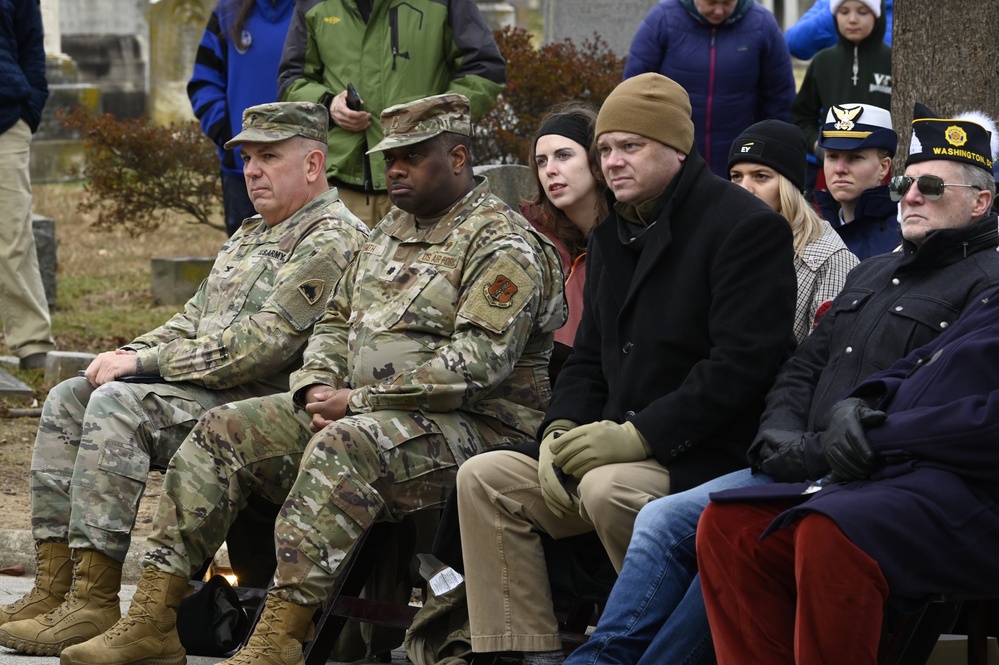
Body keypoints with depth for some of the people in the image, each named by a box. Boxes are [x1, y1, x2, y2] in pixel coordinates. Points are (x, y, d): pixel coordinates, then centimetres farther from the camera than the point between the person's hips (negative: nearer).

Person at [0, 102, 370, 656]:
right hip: (202, 392, 10)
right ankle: (54, 586, -7)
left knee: (117, 404, -27)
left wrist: (146, 362, -16)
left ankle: (94, 604, -29)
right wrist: (130, 353, 4)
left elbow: (257, 347, -19)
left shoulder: (333, 242, -10)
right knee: (68, 400, -1)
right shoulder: (251, 236, 24)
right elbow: (195, 319, 25)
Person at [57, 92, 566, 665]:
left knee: (342, 446, -38)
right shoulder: (389, 235, 19)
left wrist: (358, 399, -19)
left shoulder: (504, 245, -10)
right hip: (355, 413, 9)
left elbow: (478, 363, -21)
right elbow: (337, 322, 24)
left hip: (470, 425, -9)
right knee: (223, 431, -4)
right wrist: (318, 388, 0)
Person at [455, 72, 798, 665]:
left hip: (705, 457, -9)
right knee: (483, 479, -4)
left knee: (608, 489, -36)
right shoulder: (613, 234, 18)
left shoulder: (745, 226, -10)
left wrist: (639, 435, -23)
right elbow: (590, 356, 22)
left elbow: (743, 365, -19)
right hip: (617, 448, 9)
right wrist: (563, 432, 0)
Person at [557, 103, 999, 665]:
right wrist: (781, 430, 3)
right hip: (804, 470, 9)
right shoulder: (872, 274, 26)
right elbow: (805, 366, 27)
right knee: (664, 521, -6)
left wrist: (818, 450, -18)